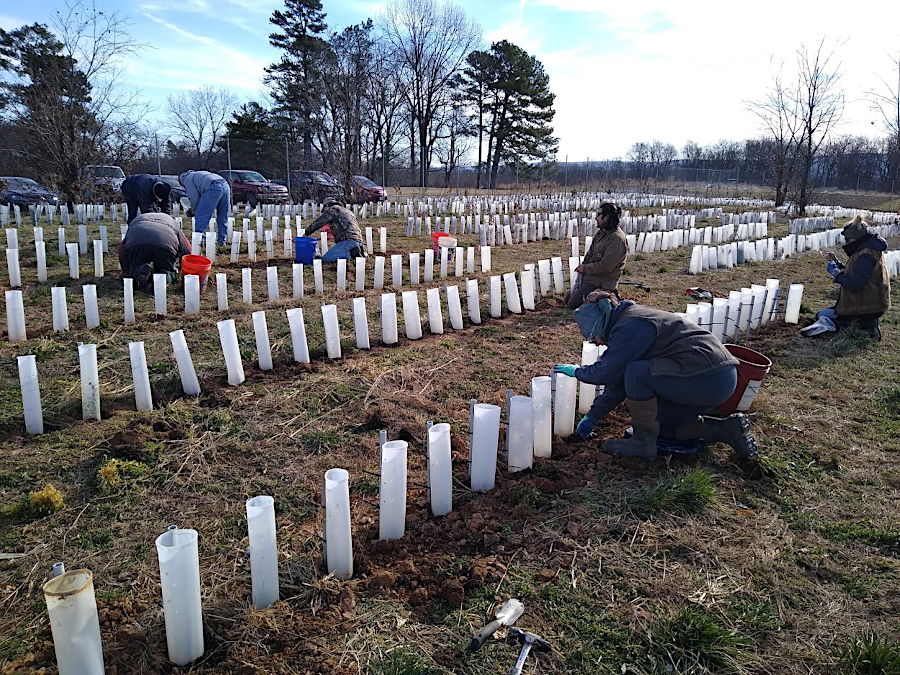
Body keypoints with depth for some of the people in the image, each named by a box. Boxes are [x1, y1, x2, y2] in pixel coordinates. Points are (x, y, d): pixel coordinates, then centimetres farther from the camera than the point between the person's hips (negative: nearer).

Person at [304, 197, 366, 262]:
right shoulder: (348, 211, 30)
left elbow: (318, 223, 4)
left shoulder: (332, 210, 5)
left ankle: (352, 253, -19)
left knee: (325, 258, -11)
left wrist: (307, 233, 17)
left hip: (348, 241, -9)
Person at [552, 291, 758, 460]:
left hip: (710, 378, -11)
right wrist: (592, 417, 22)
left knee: (637, 373, -19)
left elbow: (607, 372, -17)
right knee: (657, 424, 16)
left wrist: (577, 371, 3)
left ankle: (643, 442, -4)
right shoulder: (632, 321, 17)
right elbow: (618, 377, 20)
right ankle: (727, 428, 13)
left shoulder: (630, 325, -16)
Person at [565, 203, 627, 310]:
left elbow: (605, 266, -26)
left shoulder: (617, 239, -23)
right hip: (589, 277, 10)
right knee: (568, 300, 15)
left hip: (602, 282, -10)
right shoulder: (601, 232, 8)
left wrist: (585, 268, -13)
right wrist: (582, 266, -3)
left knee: (573, 304, -14)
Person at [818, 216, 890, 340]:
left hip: (867, 308, -11)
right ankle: (869, 323, 11)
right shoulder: (869, 250, 9)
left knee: (821, 316, -2)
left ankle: (865, 327, -6)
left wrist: (835, 272, -16)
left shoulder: (866, 256, -25)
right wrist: (835, 261, 9)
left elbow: (854, 285, -28)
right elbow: (852, 274, 19)